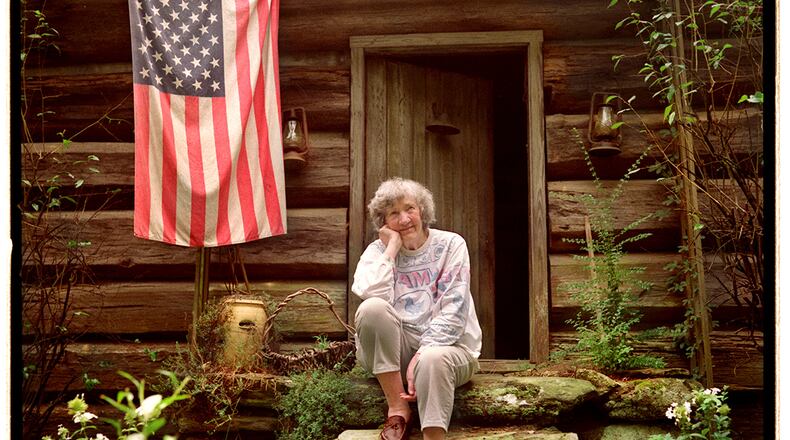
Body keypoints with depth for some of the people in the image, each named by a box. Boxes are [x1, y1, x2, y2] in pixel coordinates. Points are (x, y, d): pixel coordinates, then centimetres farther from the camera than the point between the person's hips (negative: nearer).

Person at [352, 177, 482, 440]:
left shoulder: (451, 245, 0)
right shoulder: (377, 251, 5)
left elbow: (453, 313, -10)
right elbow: (373, 296, -17)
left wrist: (422, 355, -22)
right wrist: (392, 248, -12)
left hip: (445, 345, -2)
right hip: (394, 349, 2)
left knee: (433, 360, -38)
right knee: (372, 308, -28)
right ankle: (398, 409, -21)